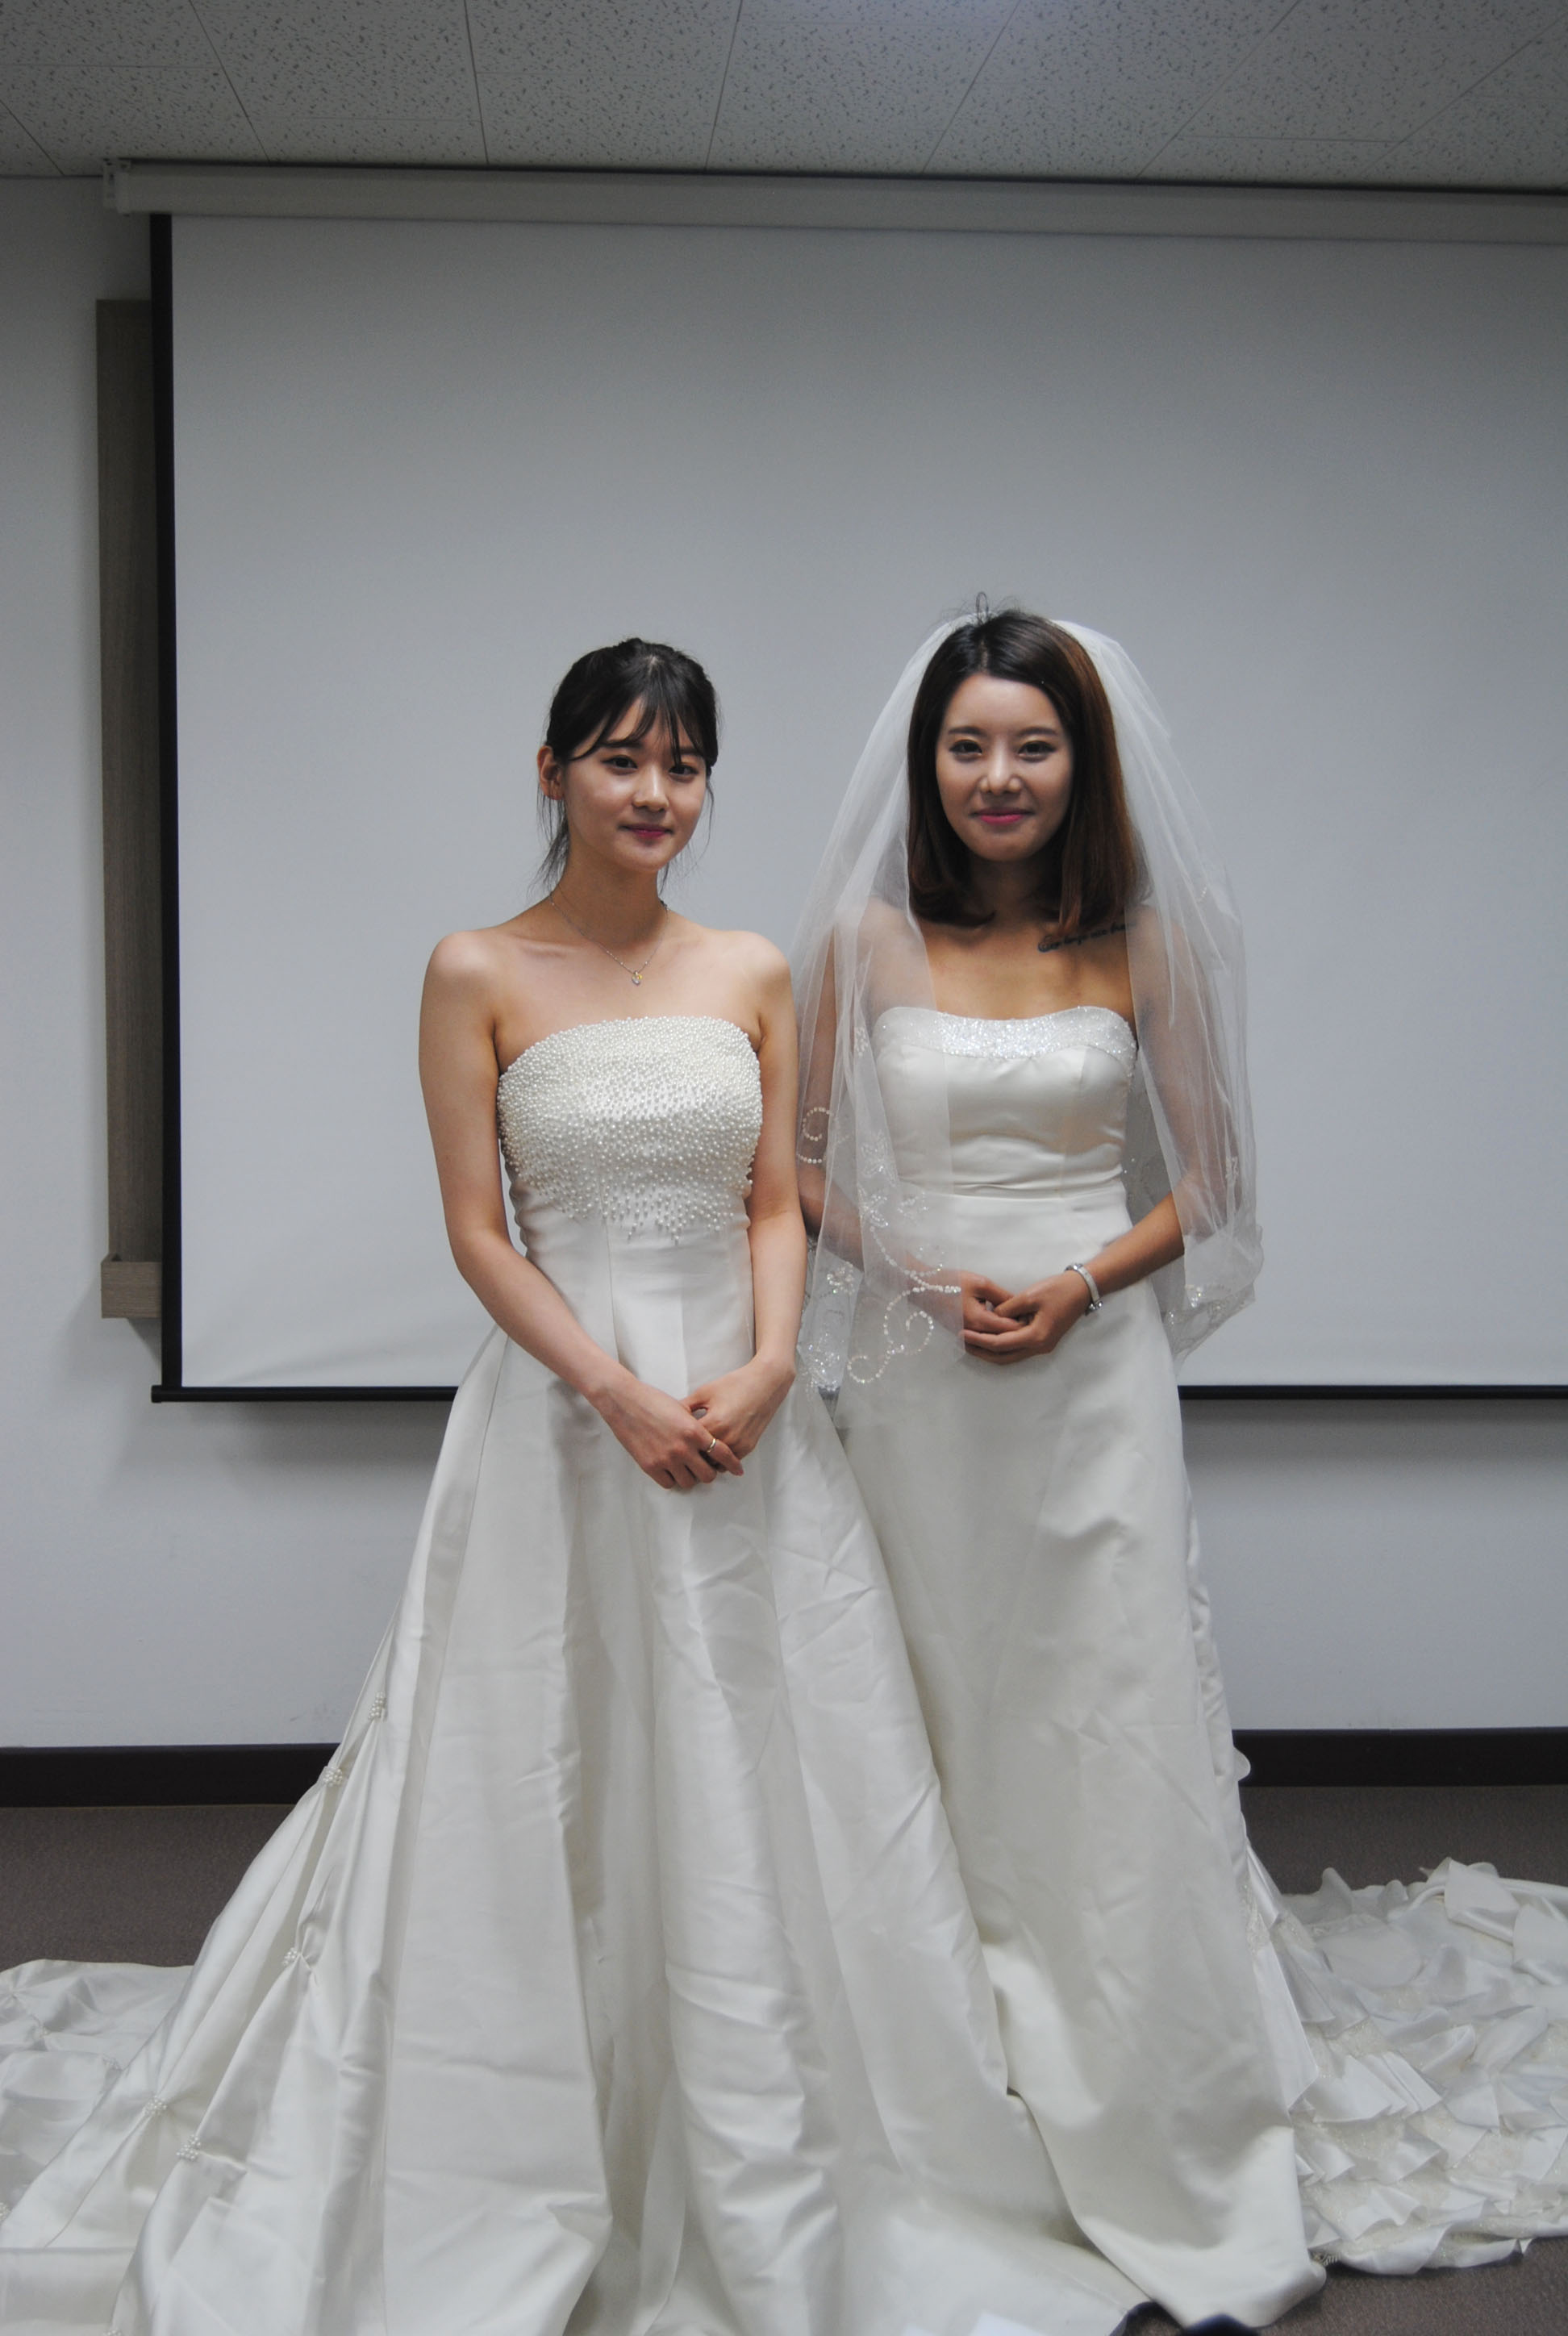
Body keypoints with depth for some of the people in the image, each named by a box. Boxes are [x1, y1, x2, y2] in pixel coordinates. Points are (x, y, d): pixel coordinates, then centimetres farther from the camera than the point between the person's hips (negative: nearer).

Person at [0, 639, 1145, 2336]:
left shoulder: (754, 975, 7)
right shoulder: (480, 976, -3)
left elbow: (776, 1204, 6)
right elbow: (477, 1231, -6)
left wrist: (764, 1367, -12)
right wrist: (620, 1393, -16)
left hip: (746, 1416, 3)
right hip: (561, 1414, -3)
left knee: (762, 1795, 9)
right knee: (546, 1797, 6)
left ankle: (769, 2192, 28)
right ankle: (521, 2189, 27)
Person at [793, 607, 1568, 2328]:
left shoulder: (1143, 946, 1)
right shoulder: (865, 940, 0)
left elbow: (1204, 1181, 6)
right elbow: (801, 1162, 5)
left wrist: (1076, 1286, -11)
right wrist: (918, 1272, -11)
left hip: (1095, 1376, 0)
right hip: (915, 1381, 1)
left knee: (1112, 1730, 3)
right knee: (938, 1731, 9)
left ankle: (1162, 2147, 19)